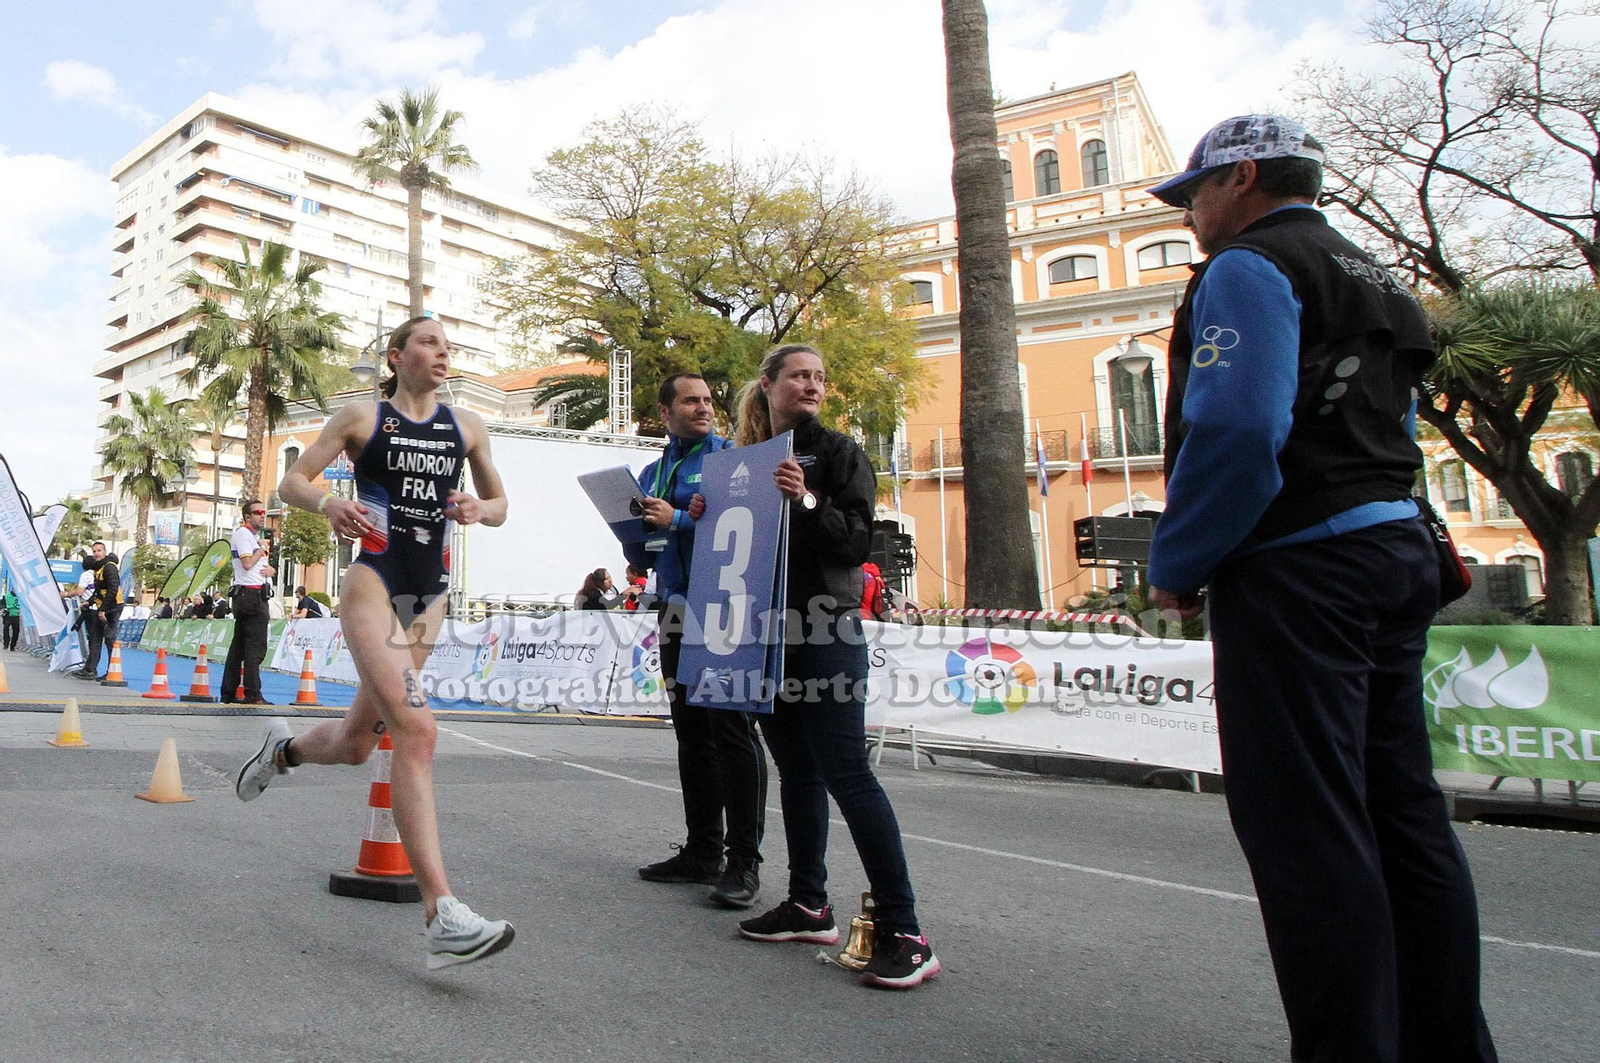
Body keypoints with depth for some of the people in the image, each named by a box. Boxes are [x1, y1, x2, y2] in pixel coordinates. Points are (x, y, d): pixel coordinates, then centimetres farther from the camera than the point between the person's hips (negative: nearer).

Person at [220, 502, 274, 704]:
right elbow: (247, 563, -17)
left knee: (238, 646, 11)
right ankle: (253, 695, -10)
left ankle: (228, 694, 16)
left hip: (255, 595, 10)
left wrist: (270, 569, 4)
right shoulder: (243, 533, -6)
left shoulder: (254, 536, 24)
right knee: (255, 646, -10)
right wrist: (263, 549, -3)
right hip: (251, 594, -10)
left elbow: (264, 565, 27)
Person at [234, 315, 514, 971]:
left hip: (430, 596, 5)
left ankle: (282, 750, 53)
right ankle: (443, 918, -25)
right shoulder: (362, 417, 3)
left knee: (356, 743, 16)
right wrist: (327, 504, -18)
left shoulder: (467, 426, 12)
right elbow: (291, 483, 4)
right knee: (415, 727, -23)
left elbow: (499, 506, 18)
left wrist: (480, 509, -5)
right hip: (373, 584, -5)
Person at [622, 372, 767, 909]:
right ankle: (703, 850, 21)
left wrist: (677, 521, -16)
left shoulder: (732, 456, -1)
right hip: (677, 614, 7)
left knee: (733, 728, -7)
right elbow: (640, 557, 16)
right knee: (692, 732, 11)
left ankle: (744, 860, 1)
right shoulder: (652, 473, 18)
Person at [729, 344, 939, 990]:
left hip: (825, 632, -6)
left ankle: (903, 932, -5)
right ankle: (809, 905, 23)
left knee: (846, 772, -10)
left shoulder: (839, 454, 1)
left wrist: (807, 502, -22)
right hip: (767, 632, 6)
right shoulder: (747, 460, 16)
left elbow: (857, 542, -8)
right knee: (797, 772, 12)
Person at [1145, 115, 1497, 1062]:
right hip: (1395, 552, 10)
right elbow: (1391, 437, 22)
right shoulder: (1375, 282, 24)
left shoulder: (1248, 267, -6)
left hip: (1297, 565, -10)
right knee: (1402, 814, 14)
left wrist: (1177, 568, -11)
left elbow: (1235, 428, -21)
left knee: (1306, 829, -5)